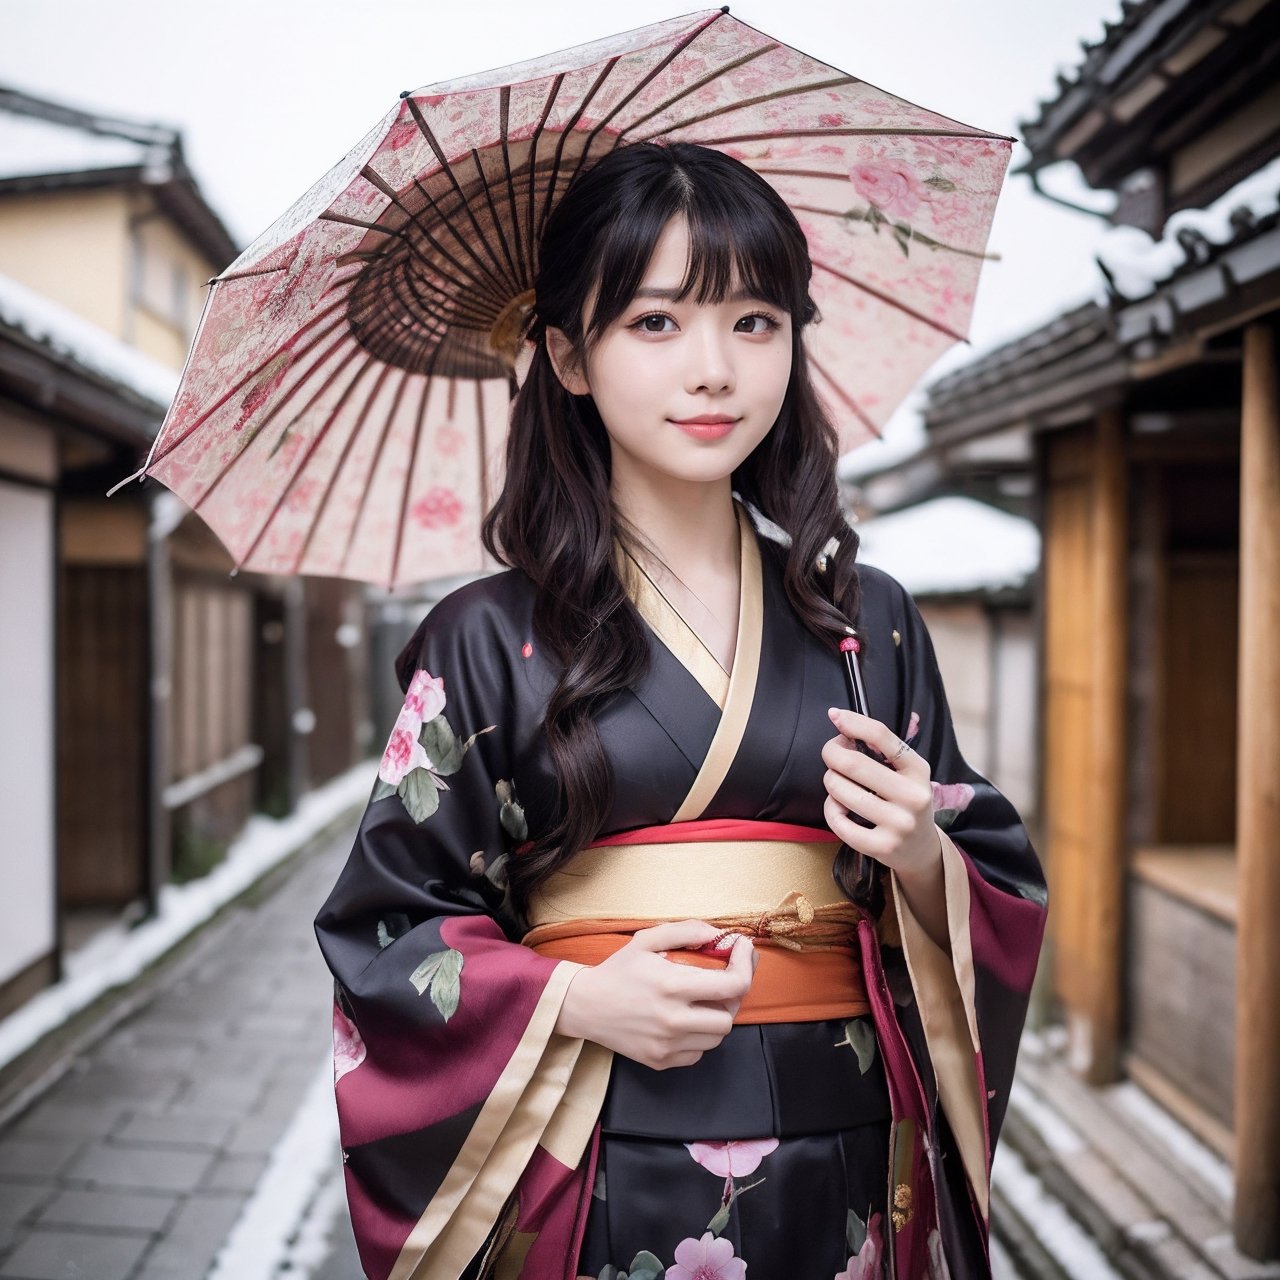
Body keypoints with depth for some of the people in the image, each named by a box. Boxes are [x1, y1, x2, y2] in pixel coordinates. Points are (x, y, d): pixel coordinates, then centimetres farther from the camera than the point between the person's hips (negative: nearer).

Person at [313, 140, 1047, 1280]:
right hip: (597, 1168, -2)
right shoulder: (490, 640, -5)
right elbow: (382, 931, -2)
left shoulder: (870, 621, 2)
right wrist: (577, 1000, -16)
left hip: (844, 1167, 3)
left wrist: (922, 859, -12)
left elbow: (1004, 902, 8)